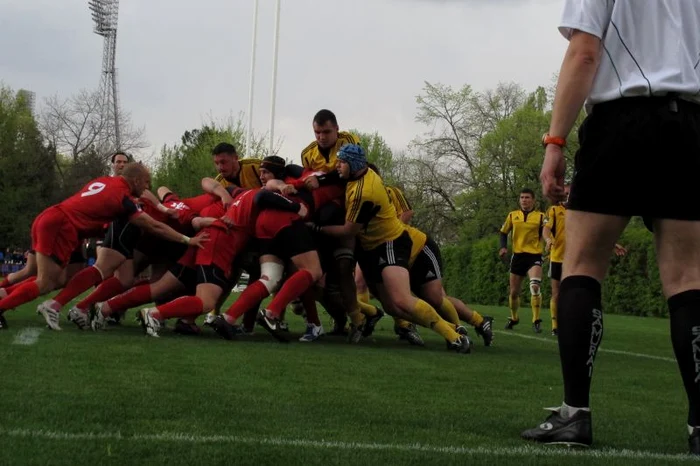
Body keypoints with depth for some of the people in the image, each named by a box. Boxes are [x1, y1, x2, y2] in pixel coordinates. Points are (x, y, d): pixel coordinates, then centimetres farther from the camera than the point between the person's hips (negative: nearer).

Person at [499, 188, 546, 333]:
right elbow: (504, 232, 16)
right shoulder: (512, 215, 7)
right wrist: (503, 247, 0)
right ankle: (513, 318, 36)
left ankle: (536, 320, -18)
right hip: (518, 256, 3)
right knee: (513, 292, 10)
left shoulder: (540, 216, -1)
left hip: (534, 256, -3)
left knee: (535, 286, -27)